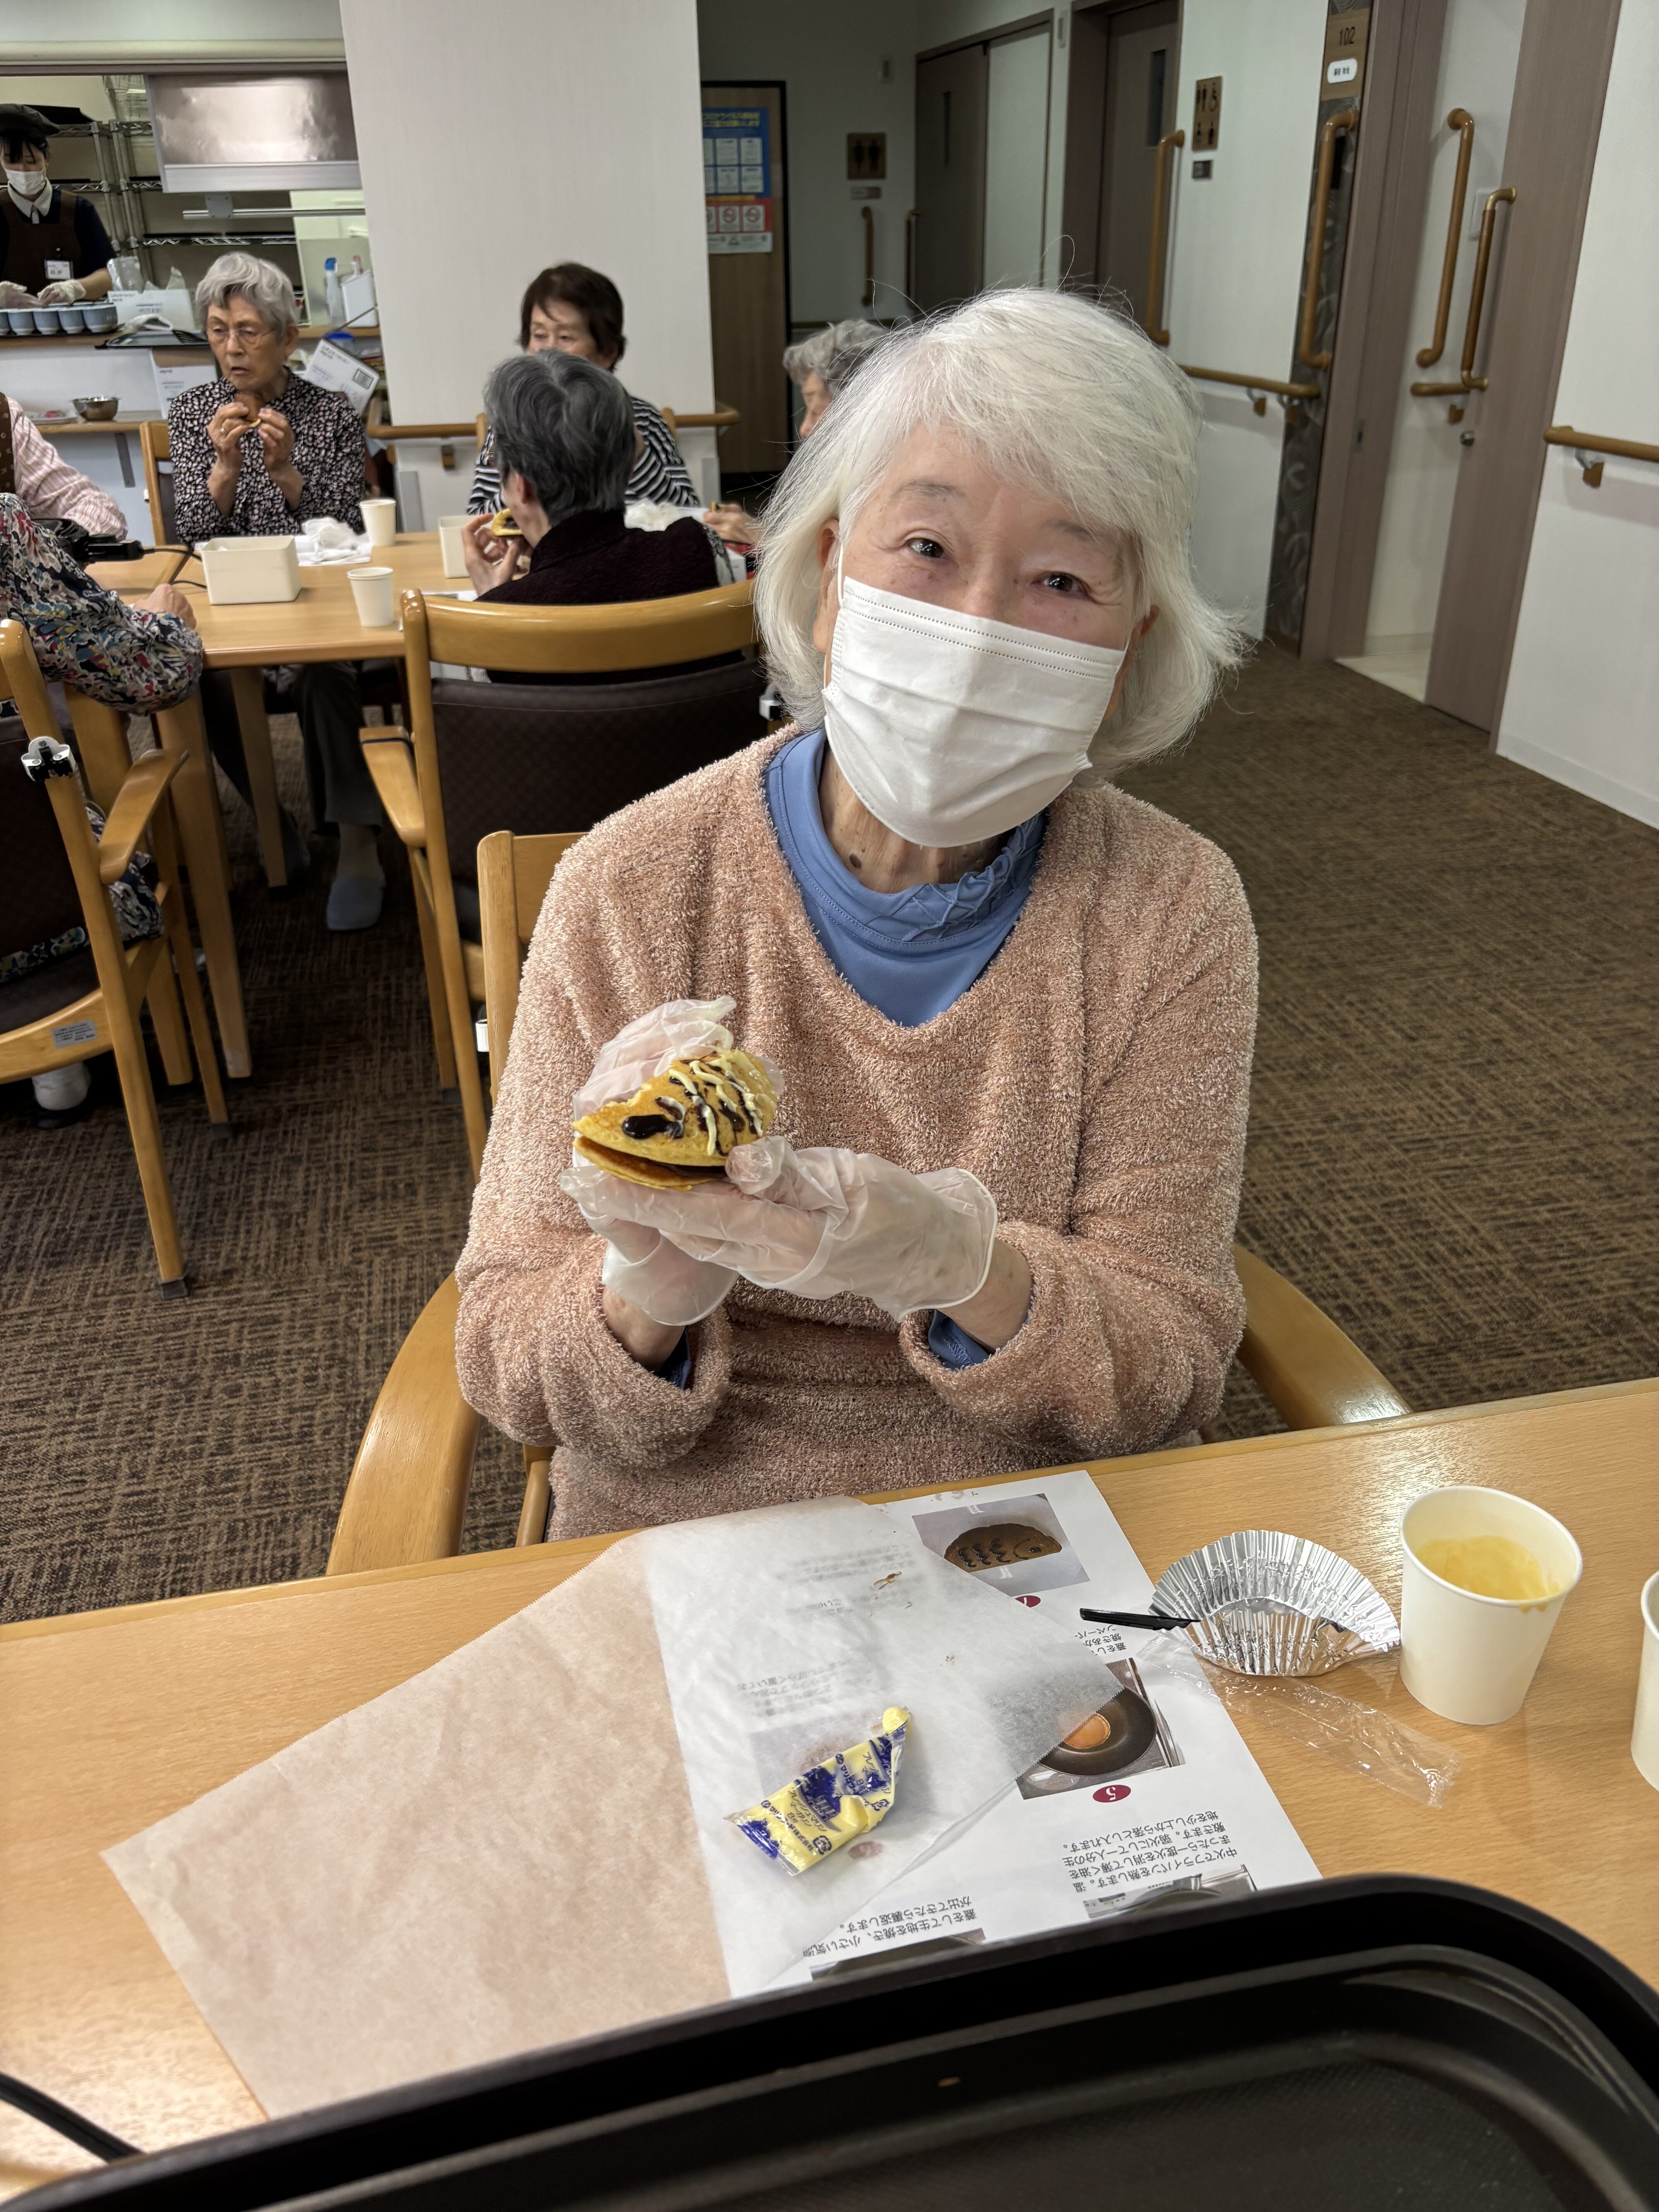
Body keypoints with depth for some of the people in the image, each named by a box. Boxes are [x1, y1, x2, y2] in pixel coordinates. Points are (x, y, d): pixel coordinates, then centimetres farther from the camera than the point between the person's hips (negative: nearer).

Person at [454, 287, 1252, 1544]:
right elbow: (506, 1366, -6)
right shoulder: (633, 890, -10)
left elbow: (1173, 1373, -7)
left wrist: (965, 1268, -26)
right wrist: (649, 1293, -27)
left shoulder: (1173, 911, -7)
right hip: (687, 1546, 0)